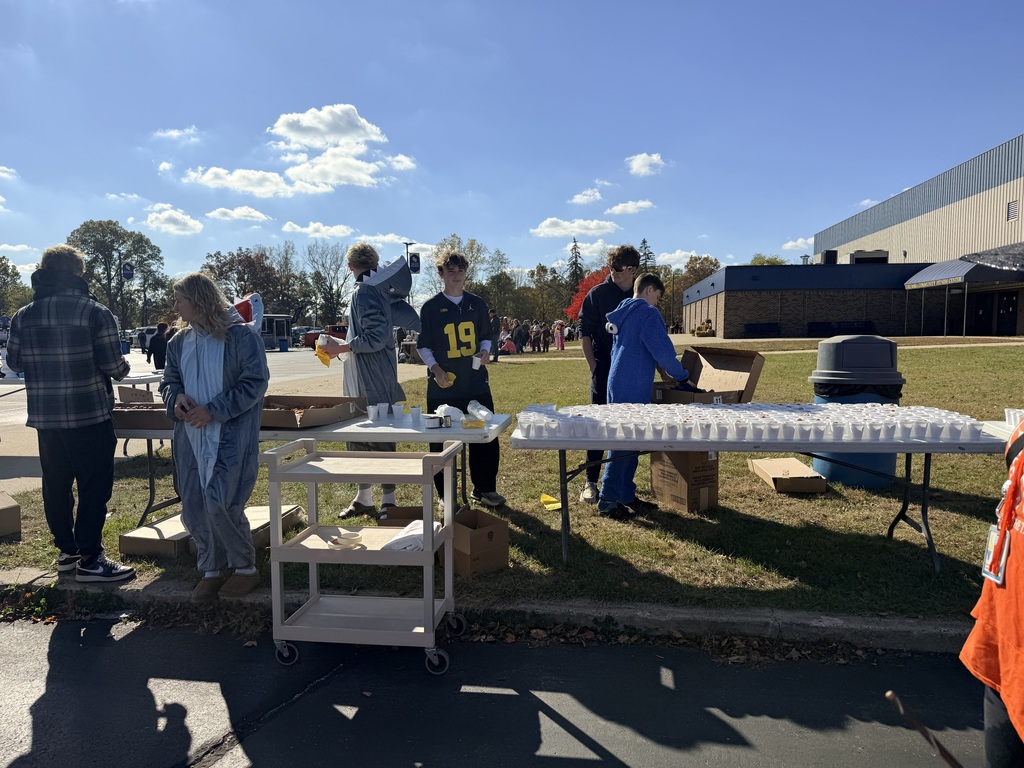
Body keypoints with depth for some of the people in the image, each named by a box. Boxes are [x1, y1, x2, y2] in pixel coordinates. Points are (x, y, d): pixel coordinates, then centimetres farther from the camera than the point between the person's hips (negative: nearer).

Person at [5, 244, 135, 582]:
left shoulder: (23, 316, 4)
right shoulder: (95, 312, -12)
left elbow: (14, 363, 15)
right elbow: (115, 367, -14)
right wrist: (124, 366, 9)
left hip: (45, 418, 5)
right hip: (91, 417, -5)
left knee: (56, 487, 15)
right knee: (94, 487, 2)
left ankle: (67, 550, 27)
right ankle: (89, 559, 6)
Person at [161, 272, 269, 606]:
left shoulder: (241, 336, -9)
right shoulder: (180, 341, 11)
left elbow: (255, 383, -12)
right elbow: (169, 381, 18)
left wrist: (213, 410, -18)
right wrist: (177, 398, -7)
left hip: (231, 437, -6)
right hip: (191, 437, 7)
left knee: (220, 505, -11)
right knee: (193, 508, 7)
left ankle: (245, 568, 11)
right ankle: (211, 570, 26)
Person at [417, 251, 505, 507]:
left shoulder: (477, 304, 10)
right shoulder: (431, 307, 1)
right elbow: (423, 345, 3)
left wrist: (485, 351, -4)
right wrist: (435, 368, -13)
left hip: (476, 383, 3)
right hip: (443, 387, -2)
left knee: (486, 437, 4)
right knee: (441, 441, 2)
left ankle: (485, 488, 19)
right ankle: (445, 494, 15)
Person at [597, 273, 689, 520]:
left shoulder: (622, 313, 18)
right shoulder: (648, 313, -10)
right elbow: (663, 351, -15)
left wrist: (658, 367, 28)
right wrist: (682, 376, -3)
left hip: (618, 382, 9)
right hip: (633, 387, -9)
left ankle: (626, 496, 18)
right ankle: (608, 499, -2)